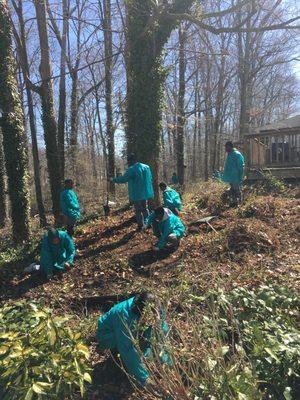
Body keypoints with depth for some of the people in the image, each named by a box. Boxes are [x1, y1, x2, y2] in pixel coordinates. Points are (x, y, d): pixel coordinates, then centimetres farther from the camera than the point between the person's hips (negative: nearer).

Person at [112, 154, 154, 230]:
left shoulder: (132, 169, -17)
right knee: (145, 209, 21)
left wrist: (113, 180, 0)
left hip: (137, 194, -6)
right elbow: (150, 179, 14)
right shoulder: (146, 167, 5)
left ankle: (141, 225, 11)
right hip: (146, 193, 6)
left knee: (138, 210, 6)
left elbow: (123, 179, -14)